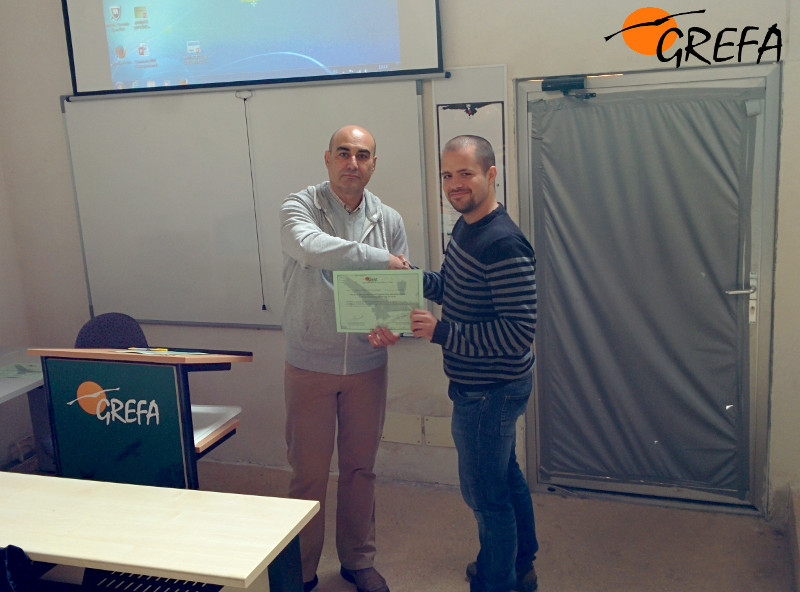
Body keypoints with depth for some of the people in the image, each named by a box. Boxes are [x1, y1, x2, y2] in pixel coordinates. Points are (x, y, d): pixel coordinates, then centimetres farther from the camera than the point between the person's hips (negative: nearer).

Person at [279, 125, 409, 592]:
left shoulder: (389, 220, 3)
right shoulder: (299, 207, -8)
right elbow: (311, 247, -32)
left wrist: (393, 325, -16)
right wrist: (378, 258, -28)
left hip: (367, 365, 3)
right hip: (310, 365, -3)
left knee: (361, 469, 16)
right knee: (308, 474, 8)